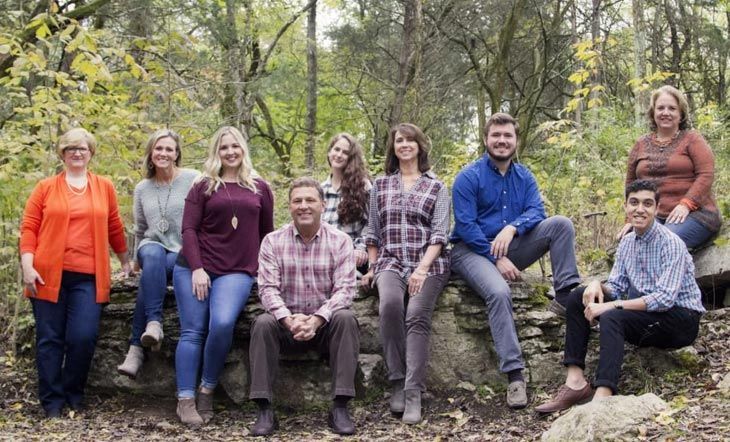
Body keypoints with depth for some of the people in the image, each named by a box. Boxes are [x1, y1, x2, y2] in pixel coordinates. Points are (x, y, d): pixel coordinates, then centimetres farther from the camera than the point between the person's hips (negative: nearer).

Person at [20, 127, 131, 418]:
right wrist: (27, 266, -6)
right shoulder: (45, 188, 7)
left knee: (84, 337, -8)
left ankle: (74, 394, 13)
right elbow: (29, 228, 4)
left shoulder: (104, 187, 12)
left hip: (88, 277, 1)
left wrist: (125, 261, 24)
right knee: (49, 339, 2)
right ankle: (52, 401, 13)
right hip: (49, 275, 0)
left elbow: (114, 228, 19)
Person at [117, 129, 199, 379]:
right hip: (153, 247, 3)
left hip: (184, 253, -3)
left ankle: (137, 345, -33)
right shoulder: (142, 188, 14)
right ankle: (154, 323, -44)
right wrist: (137, 260, 24)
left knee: (151, 273, -34)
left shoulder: (192, 180, 0)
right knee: (154, 256, -36)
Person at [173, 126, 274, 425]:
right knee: (193, 331, -7)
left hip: (237, 271, 0)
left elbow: (266, 233, 19)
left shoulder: (259, 189, 12)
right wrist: (197, 268, -11)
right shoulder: (203, 186, 7)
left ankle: (207, 391, -6)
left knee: (222, 324, -23)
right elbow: (188, 229, 0)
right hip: (194, 268, 0)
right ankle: (185, 400, -2)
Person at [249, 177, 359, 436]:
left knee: (346, 318, -30)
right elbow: (268, 288, -7)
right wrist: (289, 319, -26)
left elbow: (344, 289, -10)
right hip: (286, 322, 1)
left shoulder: (340, 241, 0)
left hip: (326, 323, 0)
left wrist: (316, 320, -26)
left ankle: (340, 408, -27)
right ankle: (264, 410, -25)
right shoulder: (273, 242, 2)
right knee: (263, 323, -29)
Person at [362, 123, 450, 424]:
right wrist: (373, 268, 6)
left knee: (417, 315, -28)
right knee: (390, 304, -32)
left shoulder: (437, 188, 10)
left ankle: (413, 394, -31)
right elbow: (373, 232, 18)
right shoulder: (380, 185, 17)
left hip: (429, 263, -1)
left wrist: (422, 269, -13)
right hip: (390, 261, 1)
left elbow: (439, 234, 0)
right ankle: (397, 382, -23)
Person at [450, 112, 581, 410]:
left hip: (512, 247, 5)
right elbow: (465, 226, -12)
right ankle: (514, 374, -35)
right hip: (472, 250, -5)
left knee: (560, 224, -15)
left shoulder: (524, 177, 10)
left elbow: (536, 211, -4)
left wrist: (512, 228, -26)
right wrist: (497, 259, -19)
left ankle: (568, 295, -20)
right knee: (499, 292, -35)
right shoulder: (469, 177, -5)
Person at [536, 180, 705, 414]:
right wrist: (598, 286, -12)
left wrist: (612, 305, -27)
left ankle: (603, 396, -49)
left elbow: (665, 299, -24)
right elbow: (617, 287, 12)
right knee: (578, 297, -5)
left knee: (612, 317, -32)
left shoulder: (670, 243, -15)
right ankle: (575, 381, -15)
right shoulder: (627, 242, 9)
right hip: (644, 316, 8)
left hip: (681, 318, -8)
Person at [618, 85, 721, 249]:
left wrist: (686, 204, -18)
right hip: (654, 217, 4)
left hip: (693, 213, -3)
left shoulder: (692, 139, 5)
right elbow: (631, 184, 19)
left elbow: (706, 174, -6)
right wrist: (631, 219, 9)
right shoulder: (641, 145, 17)